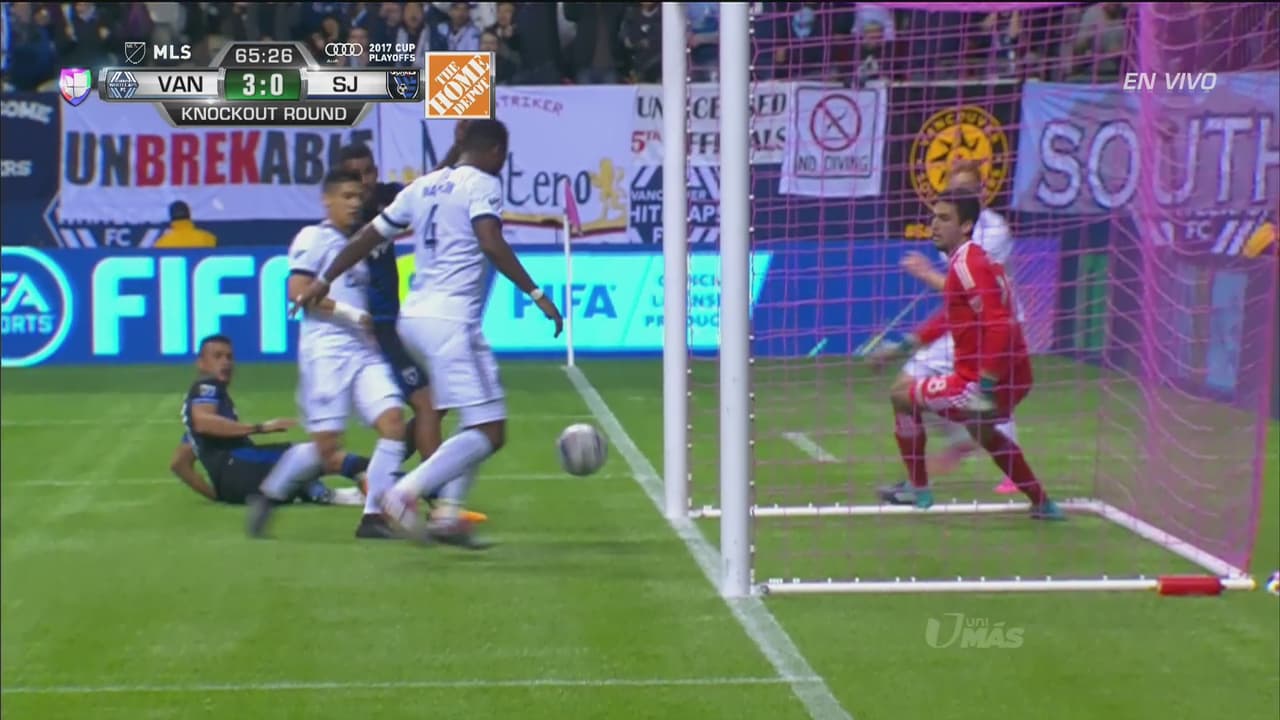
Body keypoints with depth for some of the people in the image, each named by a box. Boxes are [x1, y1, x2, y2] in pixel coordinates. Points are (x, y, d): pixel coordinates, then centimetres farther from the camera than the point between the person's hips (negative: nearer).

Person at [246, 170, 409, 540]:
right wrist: (348, 313, -15)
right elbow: (297, 290, -14)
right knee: (326, 444, -10)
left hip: (365, 350, 7)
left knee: (394, 422, -11)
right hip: (327, 350, -7)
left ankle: (373, 516, -7)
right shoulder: (314, 238, -3)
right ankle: (267, 496, 12)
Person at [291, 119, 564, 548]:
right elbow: (490, 243, -21)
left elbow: (369, 236, 19)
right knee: (489, 433, -9)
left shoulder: (424, 186, 17)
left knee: (480, 421, 20)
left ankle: (448, 513, 10)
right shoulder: (482, 184, -4)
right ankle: (404, 495, -18)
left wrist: (324, 282, 28)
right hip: (451, 321, -9)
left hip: (415, 318, 9)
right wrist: (536, 295, -20)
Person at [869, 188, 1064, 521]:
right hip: (1013, 377, 10)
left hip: (982, 381, -10)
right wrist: (902, 348, 24)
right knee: (983, 431, 36)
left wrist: (985, 387, -29)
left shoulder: (966, 265, -19)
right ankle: (1042, 504, 42)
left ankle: (918, 489, 14)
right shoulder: (969, 259, 11)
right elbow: (950, 316, 25)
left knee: (903, 394, 3)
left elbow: (999, 326, -28)